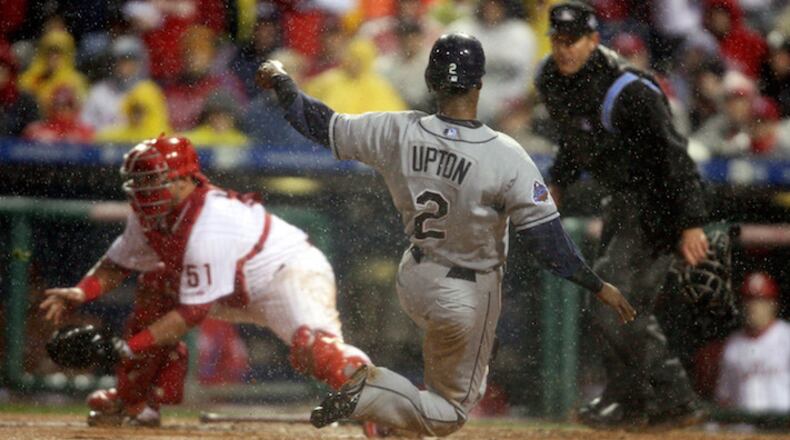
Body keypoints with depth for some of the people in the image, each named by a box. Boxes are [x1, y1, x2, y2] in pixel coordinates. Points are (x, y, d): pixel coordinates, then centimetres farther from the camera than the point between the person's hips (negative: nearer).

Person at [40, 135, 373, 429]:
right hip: (240, 291, 10)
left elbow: (194, 311, -27)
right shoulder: (148, 219, -4)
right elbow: (117, 265, 9)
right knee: (155, 287, 10)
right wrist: (81, 293, -11)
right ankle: (136, 403, 16)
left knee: (312, 345, -37)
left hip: (293, 272, -10)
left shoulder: (208, 226, -31)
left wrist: (128, 348, -27)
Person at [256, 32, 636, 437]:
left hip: (413, 280, 5)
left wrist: (281, 82, 13)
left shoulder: (398, 132, -17)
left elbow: (324, 127, -4)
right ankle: (371, 393, -15)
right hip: (468, 294, -5)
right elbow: (547, 241, -24)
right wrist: (599, 287, -13)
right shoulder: (506, 157, -27)